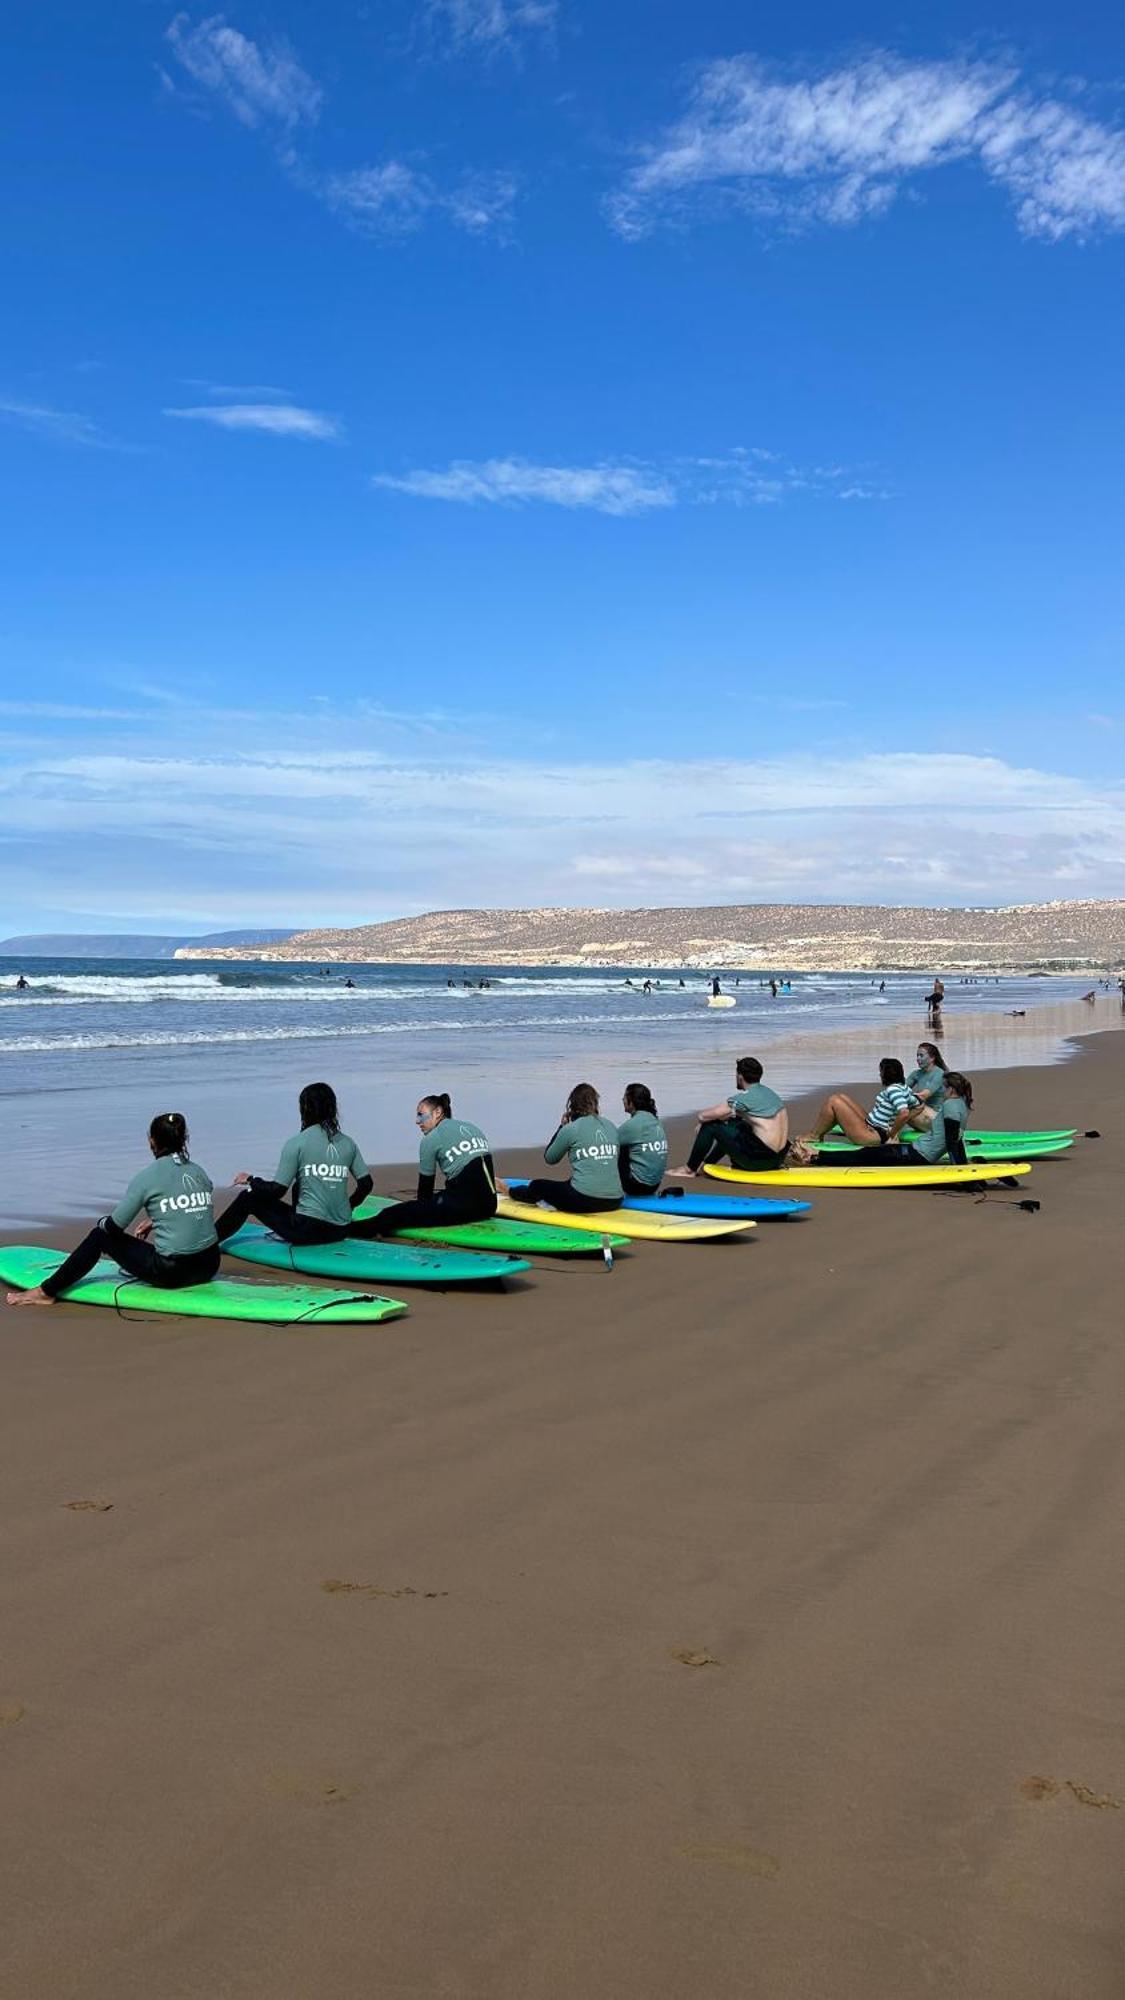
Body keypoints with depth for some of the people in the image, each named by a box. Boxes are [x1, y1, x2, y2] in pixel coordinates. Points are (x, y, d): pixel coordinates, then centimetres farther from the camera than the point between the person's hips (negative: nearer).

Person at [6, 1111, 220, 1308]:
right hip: (207, 1269, 6)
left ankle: (46, 1292, 19)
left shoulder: (148, 1176, -8)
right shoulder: (200, 1173, 9)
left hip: (171, 1272, -6)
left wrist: (101, 1222, 18)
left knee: (101, 1235, 13)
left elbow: (115, 1226, -4)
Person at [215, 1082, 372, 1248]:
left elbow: (277, 1190, -10)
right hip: (340, 1232, 6)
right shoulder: (348, 1143, 4)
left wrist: (250, 1180, 8)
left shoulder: (296, 1143, -9)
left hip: (306, 1230, -6)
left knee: (249, 1198, 13)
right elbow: (366, 1184, 7)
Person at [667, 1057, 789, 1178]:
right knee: (732, 1125, 28)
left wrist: (700, 1116, 11)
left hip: (760, 1160, -9)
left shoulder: (745, 1098, -15)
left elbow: (703, 1116, -9)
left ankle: (689, 1170, 13)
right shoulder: (767, 1091, 12)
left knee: (711, 1125, 0)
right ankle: (706, 1164, 34)